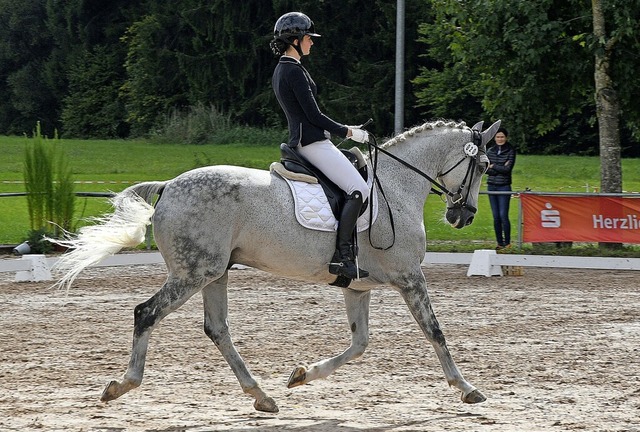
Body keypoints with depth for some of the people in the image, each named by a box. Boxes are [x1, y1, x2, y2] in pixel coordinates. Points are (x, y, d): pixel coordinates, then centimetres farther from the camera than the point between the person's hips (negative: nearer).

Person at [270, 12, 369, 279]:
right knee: (358, 189, -17)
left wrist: (343, 131, 19)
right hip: (312, 141, -11)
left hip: (301, 141, 11)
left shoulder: (281, 71, 18)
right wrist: (348, 132, -7)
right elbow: (314, 115, -16)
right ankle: (341, 257, -21)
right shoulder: (294, 71, -14)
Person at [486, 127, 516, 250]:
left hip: (504, 187, -4)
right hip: (492, 186, 4)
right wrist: (500, 169, -12)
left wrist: (493, 166, -8)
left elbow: (507, 169, -13)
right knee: (496, 216, 6)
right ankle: (499, 242, 12)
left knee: (503, 215, -9)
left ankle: (507, 242, -1)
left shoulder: (511, 151, -2)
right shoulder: (490, 151, 9)